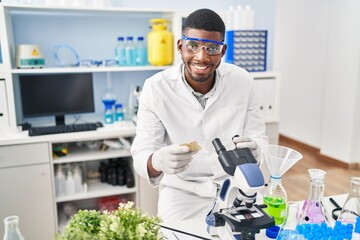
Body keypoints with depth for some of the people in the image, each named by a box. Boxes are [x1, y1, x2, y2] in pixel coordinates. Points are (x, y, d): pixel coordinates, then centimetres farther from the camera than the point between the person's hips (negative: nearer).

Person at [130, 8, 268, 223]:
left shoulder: (242, 81, -8)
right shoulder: (156, 87, -14)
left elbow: (259, 139, -2)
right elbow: (141, 155, -16)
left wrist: (253, 148, -28)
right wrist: (158, 161, -41)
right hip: (183, 191, -1)